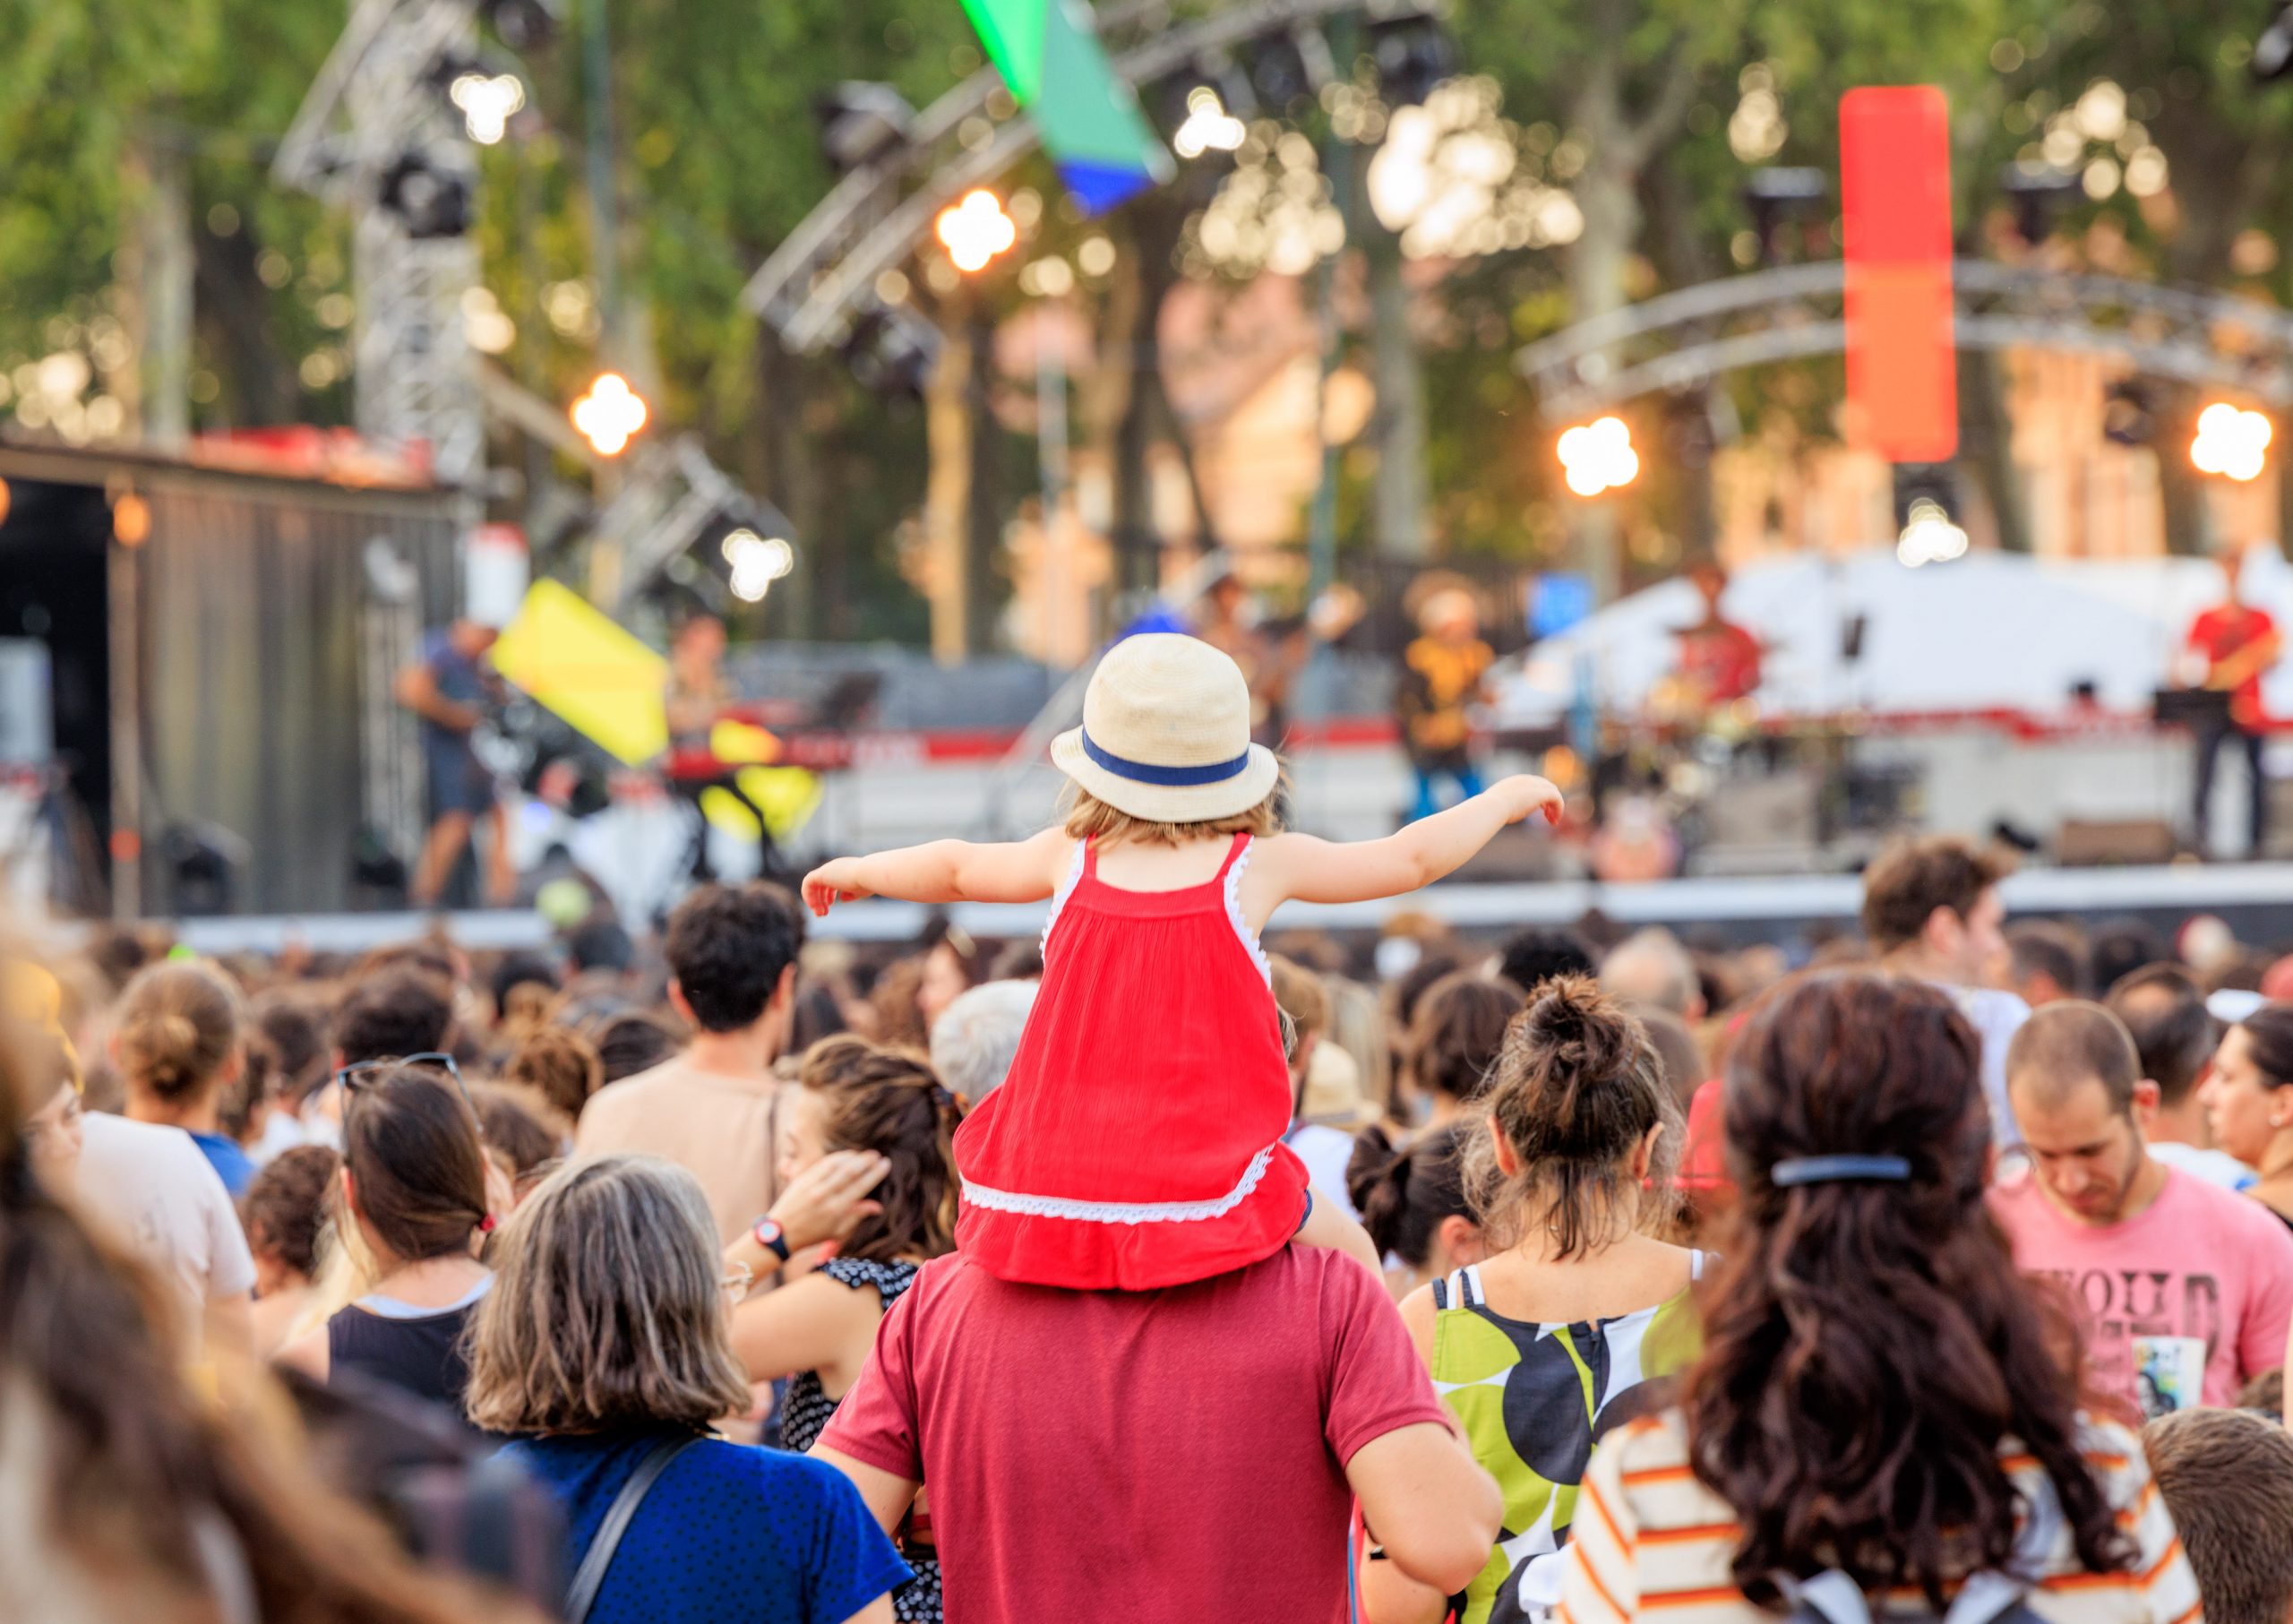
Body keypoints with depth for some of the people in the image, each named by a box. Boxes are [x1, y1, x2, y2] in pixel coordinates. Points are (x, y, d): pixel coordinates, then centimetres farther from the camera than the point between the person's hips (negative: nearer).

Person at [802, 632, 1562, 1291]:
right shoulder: (1257, 865, 3)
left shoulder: (1072, 858, 10)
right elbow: (1412, 858, 13)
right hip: (1200, 1191, -2)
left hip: (1051, 1194, 2)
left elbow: (958, 869, 29)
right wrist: (1507, 797, 32)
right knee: (1344, 1251, 18)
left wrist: (858, 870, 50)